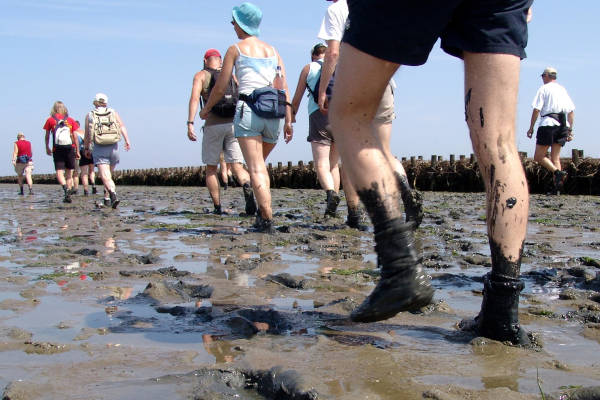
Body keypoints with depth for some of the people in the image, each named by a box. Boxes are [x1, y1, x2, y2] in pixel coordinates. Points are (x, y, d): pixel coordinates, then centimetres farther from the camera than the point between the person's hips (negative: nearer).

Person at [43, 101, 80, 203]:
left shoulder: (50, 120, 4)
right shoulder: (71, 120, 7)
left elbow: (47, 136, 9)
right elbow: (75, 137, 6)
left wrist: (47, 148, 23)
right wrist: (77, 151, 11)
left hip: (57, 149, -2)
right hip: (70, 148, 2)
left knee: (59, 172, -4)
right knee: (69, 172, 9)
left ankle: (66, 188, -30)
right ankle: (68, 195, 7)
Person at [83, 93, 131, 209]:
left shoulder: (89, 115, 7)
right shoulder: (113, 113, 10)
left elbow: (87, 135, 8)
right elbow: (122, 126, -5)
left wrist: (86, 149, 19)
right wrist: (127, 141, -12)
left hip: (98, 148, -2)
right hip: (113, 147, 2)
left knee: (105, 176, -10)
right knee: (109, 174, 20)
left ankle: (113, 194, -33)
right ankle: (107, 198, 24)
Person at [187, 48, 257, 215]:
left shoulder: (201, 75, 9)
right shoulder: (232, 76, 17)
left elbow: (194, 98, -6)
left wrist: (190, 123, -12)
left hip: (213, 126, -2)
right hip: (234, 124, 2)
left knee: (211, 169, 11)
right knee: (237, 166, -1)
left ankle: (217, 208, 7)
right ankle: (247, 187, -33)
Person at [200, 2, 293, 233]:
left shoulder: (236, 49, 9)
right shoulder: (273, 50, 20)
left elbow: (220, 87, 9)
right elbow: (284, 87, 10)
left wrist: (206, 109, 26)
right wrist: (288, 121, 9)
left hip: (248, 109, -5)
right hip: (274, 113, 5)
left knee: (256, 168, -8)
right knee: (260, 164, 21)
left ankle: (267, 220, -18)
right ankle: (262, 212, 16)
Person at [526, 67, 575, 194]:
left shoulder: (544, 88, 3)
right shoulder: (563, 90, 19)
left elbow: (536, 109, -6)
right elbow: (571, 111, 16)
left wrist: (531, 128, -3)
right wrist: (570, 130, 19)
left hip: (548, 123, -6)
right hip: (563, 126, 6)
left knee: (538, 157, -2)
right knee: (555, 158, 8)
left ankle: (557, 172, -25)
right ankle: (557, 186, -4)